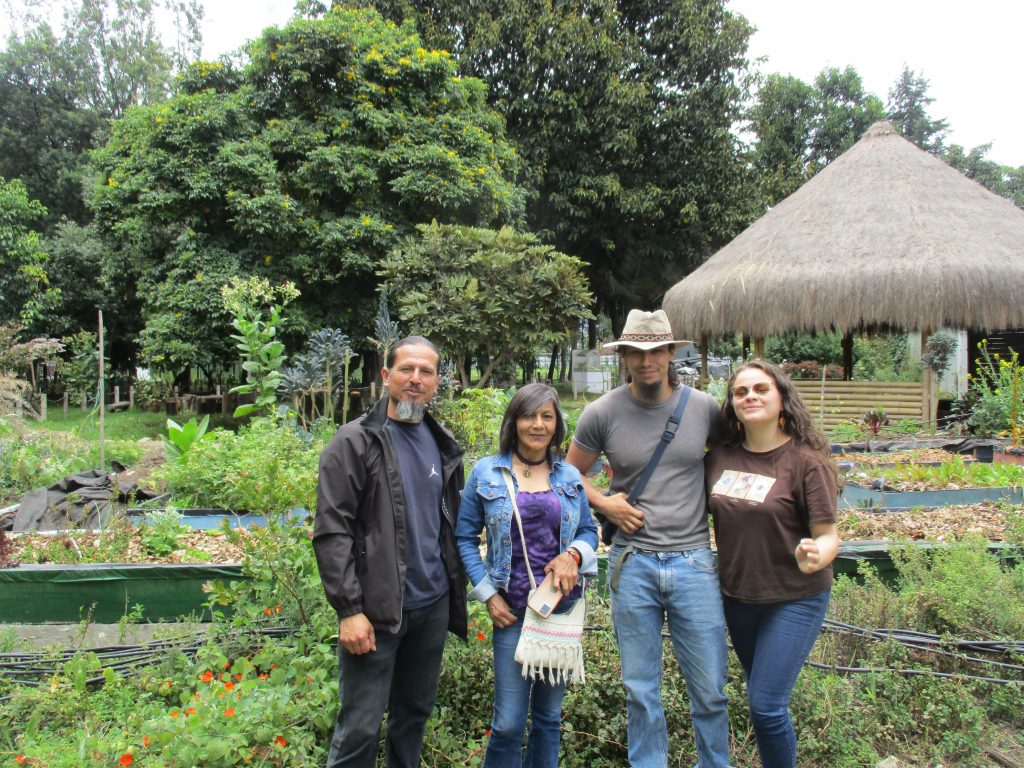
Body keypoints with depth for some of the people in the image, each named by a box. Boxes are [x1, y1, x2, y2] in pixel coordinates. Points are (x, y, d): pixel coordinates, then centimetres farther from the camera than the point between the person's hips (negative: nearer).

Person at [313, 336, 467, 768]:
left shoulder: (443, 445, 9)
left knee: (415, 714, 18)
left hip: (433, 605, 6)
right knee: (360, 728, 2)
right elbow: (331, 532, -13)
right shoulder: (355, 442, -9)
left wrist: (456, 591, 13)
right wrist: (349, 609, -16)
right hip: (376, 609, -5)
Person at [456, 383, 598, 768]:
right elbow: (464, 537, 0)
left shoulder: (570, 476, 4)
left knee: (549, 713, 16)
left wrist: (574, 553, -11)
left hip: (562, 604, 3)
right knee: (508, 722, -1)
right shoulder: (486, 472, -3)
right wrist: (487, 594, -7)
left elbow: (588, 530, 11)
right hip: (512, 609, -3)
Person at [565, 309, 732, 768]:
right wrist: (604, 504, -6)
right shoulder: (602, 413, -3)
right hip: (632, 563, 0)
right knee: (641, 691, 13)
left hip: (694, 562, 0)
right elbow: (571, 473, 10)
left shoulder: (704, 407, -1)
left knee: (710, 690, 9)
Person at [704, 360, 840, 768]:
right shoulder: (719, 457, -3)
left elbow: (828, 536, -15)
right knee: (761, 698, 19)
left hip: (794, 600, -5)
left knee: (766, 705, -5)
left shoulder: (806, 461, -16)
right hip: (737, 596, 5)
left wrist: (814, 558, -37)